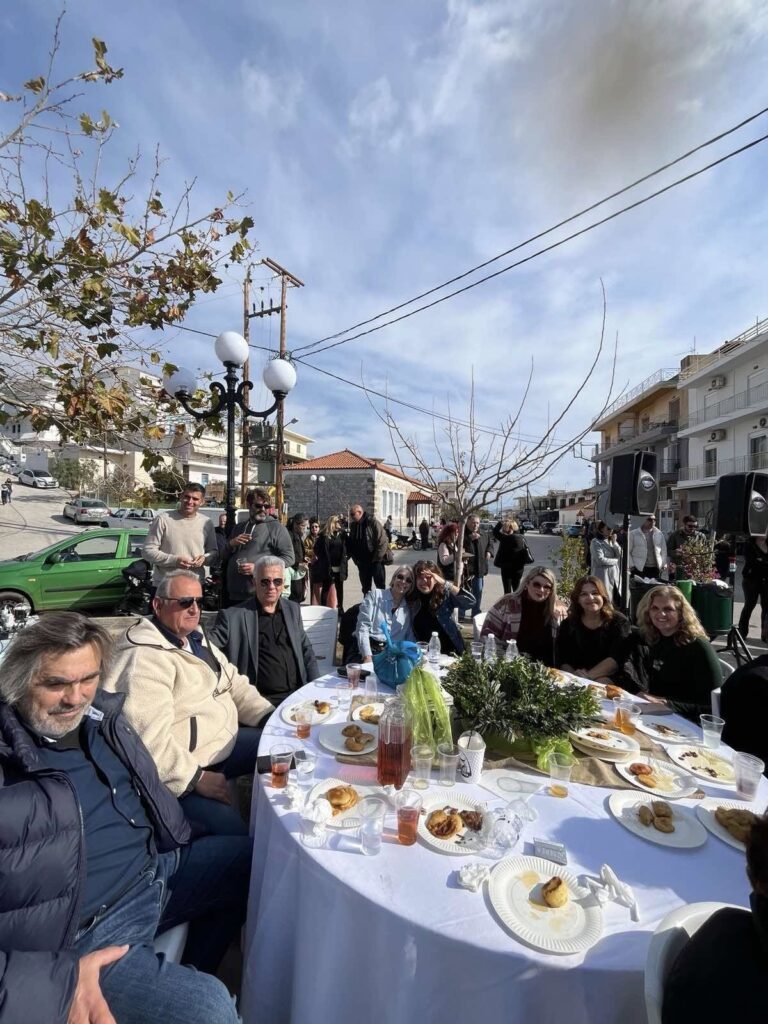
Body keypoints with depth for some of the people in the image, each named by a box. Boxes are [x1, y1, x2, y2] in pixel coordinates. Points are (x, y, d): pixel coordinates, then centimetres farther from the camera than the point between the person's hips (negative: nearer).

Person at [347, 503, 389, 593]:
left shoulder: (373, 523, -12)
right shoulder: (353, 526, 7)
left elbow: (382, 542, -15)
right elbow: (350, 544, 14)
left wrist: (377, 558, -15)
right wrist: (355, 559, 4)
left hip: (375, 562, -6)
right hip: (362, 563, 6)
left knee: (380, 586, 2)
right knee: (365, 588, 15)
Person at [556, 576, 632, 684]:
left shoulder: (619, 622, 2)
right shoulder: (567, 625, 7)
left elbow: (617, 658, -12)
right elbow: (563, 660, 2)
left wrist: (588, 675, -22)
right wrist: (574, 675, -20)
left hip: (610, 680, -1)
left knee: (601, 683, -33)